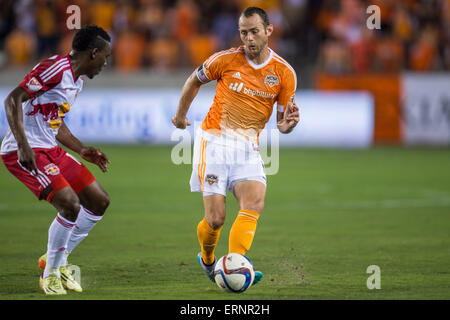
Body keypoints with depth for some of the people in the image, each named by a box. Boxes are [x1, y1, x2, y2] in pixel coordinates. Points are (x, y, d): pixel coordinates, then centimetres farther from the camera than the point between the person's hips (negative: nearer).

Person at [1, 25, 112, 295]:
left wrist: (82, 151, 22)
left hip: (50, 150, 10)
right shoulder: (56, 68, -16)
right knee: (70, 204, -22)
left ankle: (58, 260, 20)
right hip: (24, 152, -10)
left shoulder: (76, 80, 16)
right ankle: (50, 273, -3)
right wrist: (23, 146, -30)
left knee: (99, 202, 7)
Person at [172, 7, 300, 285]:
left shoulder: (284, 73, 0)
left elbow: (282, 122, 7)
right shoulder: (226, 60, -4)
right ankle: (207, 260, 21)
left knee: (254, 204, -25)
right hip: (214, 139, -2)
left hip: (248, 147, 2)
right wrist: (181, 114, 25)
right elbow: (195, 80, 15)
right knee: (216, 218, -10)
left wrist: (287, 124, -17)